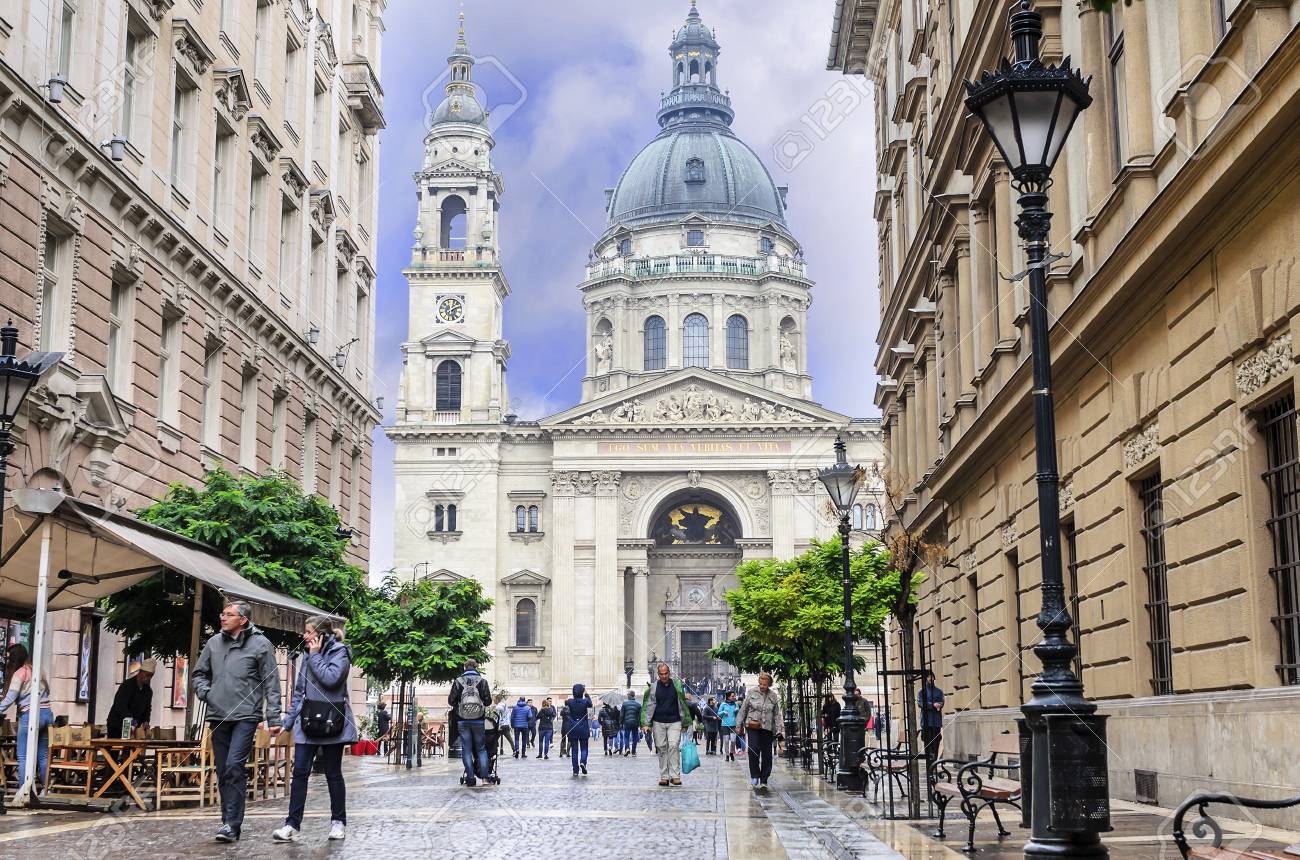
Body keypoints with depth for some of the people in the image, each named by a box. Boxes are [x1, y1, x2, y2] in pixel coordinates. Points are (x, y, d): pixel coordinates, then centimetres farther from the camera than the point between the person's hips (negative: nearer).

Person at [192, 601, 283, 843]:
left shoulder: (260, 644, -3)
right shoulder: (214, 643, 10)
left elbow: (271, 684, -4)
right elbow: (200, 673, 24)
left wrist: (273, 718, -9)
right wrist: (203, 691, 3)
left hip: (245, 716, -5)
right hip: (218, 717, 6)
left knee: (235, 766, -15)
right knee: (222, 771, 9)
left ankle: (232, 824, -13)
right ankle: (229, 820, 19)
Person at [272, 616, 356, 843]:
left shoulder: (339, 652, -4)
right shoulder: (308, 655, 15)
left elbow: (331, 678, -22)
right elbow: (298, 691, 18)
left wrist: (315, 656, -11)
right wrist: (288, 720, 12)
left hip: (331, 723, -5)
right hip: (307, 722, 5)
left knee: (333, 773, 3)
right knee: (300, 772, -3)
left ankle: (338, 822, 15)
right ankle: (292, 824, -5)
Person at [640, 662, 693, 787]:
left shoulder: (677, 685, 5)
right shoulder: (653, 687, 2)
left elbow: (683, 704, 11)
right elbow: (648, 706, 2)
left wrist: (685, 723, 13)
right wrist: (646, 724, -6)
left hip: (674, 722, -1)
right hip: (658, 722, 1)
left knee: (674, 746, -13)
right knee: (661, 748, 3)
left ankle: (675, 776, -12)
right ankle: (664, 776, 9)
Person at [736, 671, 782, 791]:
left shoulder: (774, 697, 5)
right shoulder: (752, 694, 2)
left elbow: (777, 714, 8)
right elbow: (743, 709, 8)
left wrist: (778, 730, 0)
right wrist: (739, 725, 6)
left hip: (767, 728, 1)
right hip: (752, 726, -1)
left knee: (767, 754, 1)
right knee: (753, 749, -17)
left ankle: (763, 781, 10)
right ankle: (754, 776, -3)